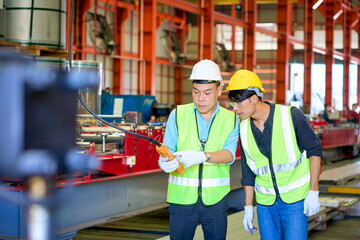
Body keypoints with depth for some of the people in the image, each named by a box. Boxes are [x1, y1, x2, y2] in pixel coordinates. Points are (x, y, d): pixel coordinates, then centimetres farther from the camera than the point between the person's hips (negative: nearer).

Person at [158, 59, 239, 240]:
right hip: (182, 197, -1)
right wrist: (164, 162, -29)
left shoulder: (231, 119, 5)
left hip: (215, 199, 1)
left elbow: (229, 155, -11)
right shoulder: (178, 115, 4)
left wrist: (202, 156, -30)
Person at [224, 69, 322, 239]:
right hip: (265, 202, 4)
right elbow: (248, 170, 10)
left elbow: (314, 149, -5)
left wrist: (313, 192, -10)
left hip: (295, 199, -4)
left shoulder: (291, 115, -13)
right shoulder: (244, 128, 0)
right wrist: (248, 207, 10)